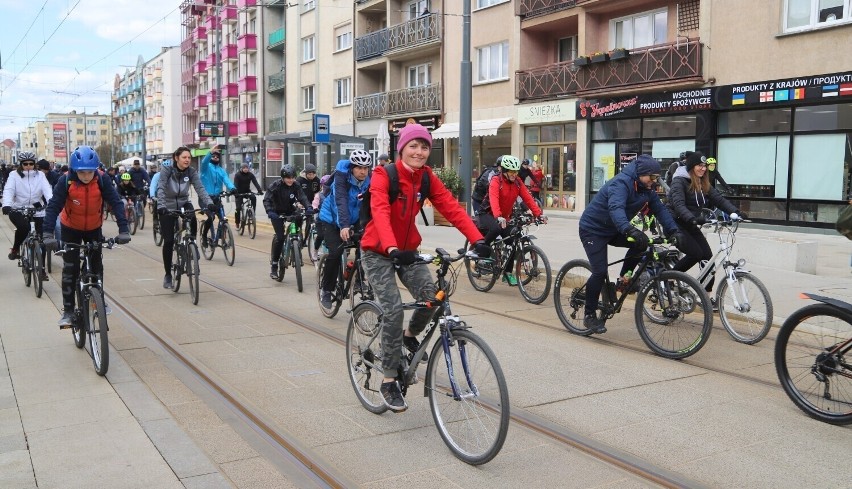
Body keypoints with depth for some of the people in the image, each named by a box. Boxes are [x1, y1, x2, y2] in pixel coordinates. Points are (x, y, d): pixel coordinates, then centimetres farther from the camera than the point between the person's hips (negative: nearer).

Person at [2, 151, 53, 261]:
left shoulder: (40, 175, 1)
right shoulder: (14, 175, -2)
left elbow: (47, 190, -12)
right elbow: (8, 191, -15)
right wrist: (6, 205, -34)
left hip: (37, 211, 2)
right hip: (18, 210, -2)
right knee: (24, 227, -32)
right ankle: (15, 249, -4)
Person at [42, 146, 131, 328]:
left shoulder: (102, 179, -23)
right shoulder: (66, 181, -25)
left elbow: (116, 202, -26)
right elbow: (53, 206, -27)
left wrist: (123, 230, -36)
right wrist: (48, 234, -37)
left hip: (94, 228, 1)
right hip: (70, 229, -1)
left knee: (97, 265, 6)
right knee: (70, 269, -3)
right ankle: (68, 310, 5)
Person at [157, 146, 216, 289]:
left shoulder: (191, 172, -10)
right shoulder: (166, 170, -17)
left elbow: (200, 188, -21)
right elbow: (160, 189, -28)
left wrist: (209, 203, -38)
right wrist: (161, 206, -46)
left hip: (183, 204, 2)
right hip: (168, 208, -2)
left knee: (193, 220, -32)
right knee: (168, 241, -6)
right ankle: (168, 274, 9)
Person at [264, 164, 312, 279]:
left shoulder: (295, 186, -11)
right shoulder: (276, 185, -19)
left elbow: (302, 197, -23)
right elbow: (266, 199, -26)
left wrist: (308, 207, -43)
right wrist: (269, 211, -45)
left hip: (290, 211, 4)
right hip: (277, 213, -4)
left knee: (299, 218, -25)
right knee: (280, 237, -17)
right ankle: (274, 264, -5)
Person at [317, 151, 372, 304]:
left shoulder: (369, 181, -13)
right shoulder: (342, 177, -25)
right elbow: (341, 202, -37)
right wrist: (344, 226, -51)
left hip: (353, 219, 4)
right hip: (331, 219, -4)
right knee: (335, 252, -19)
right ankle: (326, 290, -1)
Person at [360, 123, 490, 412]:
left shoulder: (427, 178, -3)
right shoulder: (384, 175, -19)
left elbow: (451, 207, -14)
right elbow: (380, 212, -35)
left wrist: (477, 240, -27)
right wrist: (392, 249, -52)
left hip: (408, 250, 5)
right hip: (378, 252, -5)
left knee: (432, 296, -15)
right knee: (393, 309, -18)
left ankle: (410, 335, 19)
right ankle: (389, 381, -4)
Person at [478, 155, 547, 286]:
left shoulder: (517, 182, -3)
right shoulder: (496, 182, -20)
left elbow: (528, 198, -11)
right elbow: (493, 200, -36)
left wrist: (539, 214, -23)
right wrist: (498, 217, -53)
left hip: (504, 217, 6)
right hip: (487, 214, -6)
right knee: (496, 229, -36)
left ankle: (508, 272, 7)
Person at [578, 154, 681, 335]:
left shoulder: (646, 188, -2)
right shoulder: (621, 183, -28)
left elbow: (659, 209, -2)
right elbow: (616, 209, -44)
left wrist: (673, 231, -16)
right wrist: (629, 230, -60)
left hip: (613, 230, 8)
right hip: (593, 229, -8)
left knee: (641, 243, -15)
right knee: (600, 272, -15)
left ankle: (624, 278, 5)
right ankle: (590, 316, -2)